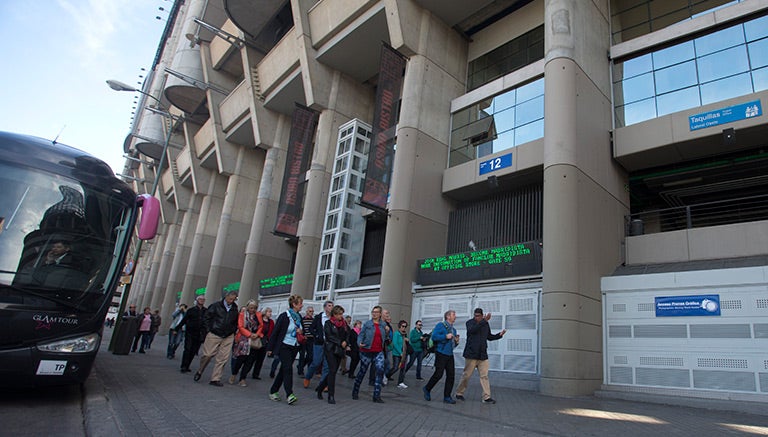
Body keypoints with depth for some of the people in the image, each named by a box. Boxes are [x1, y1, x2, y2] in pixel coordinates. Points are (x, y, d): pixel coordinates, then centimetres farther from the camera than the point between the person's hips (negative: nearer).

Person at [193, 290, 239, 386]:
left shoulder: (235, 309, 9)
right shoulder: (216, 306, -1)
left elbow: (236, 322, 21)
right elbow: (206, 318, 2)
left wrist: (233, 331, 10)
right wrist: (209, 330, -2)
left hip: (228, 337, 3)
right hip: (214, 335, -3)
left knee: (223, 359, 0)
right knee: (207, 355, -1)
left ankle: (215, 379, 8)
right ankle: (199, 372, 26)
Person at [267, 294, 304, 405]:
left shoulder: (299, 317, 9)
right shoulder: (284, 316, -11)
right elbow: (275, 332, -8)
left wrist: (301, 332, -4)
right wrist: (270, 348, -8)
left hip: (295, 347, 7)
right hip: (284, 346, -7)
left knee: (284, 370, 10)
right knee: (287, 369, -15)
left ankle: (273, 391, 21)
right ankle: (289, 395, -17)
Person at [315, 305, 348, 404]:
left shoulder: (344, 323, 13)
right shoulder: (328, 323, -2)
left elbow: (348, 334, 12)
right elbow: (329, 336, -10)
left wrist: (345, 342, -8)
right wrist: (340, 343, -14)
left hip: (339, 350, 5)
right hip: (330, 349, -5)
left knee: (333, 371, 6)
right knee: (332, 371, -11)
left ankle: (320, 388, 27)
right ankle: (331, 396, -5)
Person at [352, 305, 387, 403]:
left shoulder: (383, 324, 7)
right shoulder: (367, 324, -2)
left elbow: (385, 338, 16)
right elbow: (361, 335, -8)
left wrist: (388, 331, 0)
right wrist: (359, 343, -24)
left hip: (379, 352, 2)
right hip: (367, 351, -2)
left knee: (380, 370, -16)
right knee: (362, 371, 9)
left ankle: (377, 396, -9)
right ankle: (355, 392, 30)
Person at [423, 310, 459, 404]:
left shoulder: (453, 329, 18)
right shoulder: (440, 325, -5)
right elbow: (434, 337, -17)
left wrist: (456, 341, 3)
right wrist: (446, 336, -19)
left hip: (450, 355, 7)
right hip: (441, 354, -7)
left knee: (451, 375, 1)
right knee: (438, 374, -7)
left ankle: (447, 397, 10)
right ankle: (427, 389, 16)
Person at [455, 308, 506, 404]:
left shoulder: (486, 324, 10)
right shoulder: (470, 322, -5)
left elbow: (489, 337, 22)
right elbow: (472, 330, -29)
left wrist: (499, 335, 6)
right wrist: (484, 321, -36)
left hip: (482, 354, 4)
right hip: (471, 353, -4)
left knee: (484, 376, 3)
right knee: (466, 375, 3)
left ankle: (486, 397, 7)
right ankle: (459, 393, 18)